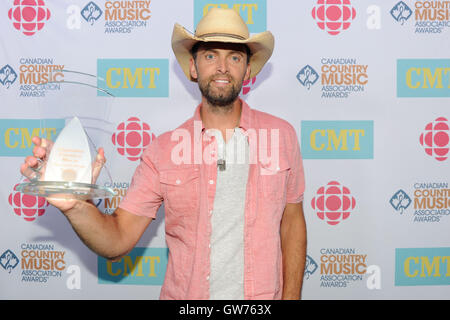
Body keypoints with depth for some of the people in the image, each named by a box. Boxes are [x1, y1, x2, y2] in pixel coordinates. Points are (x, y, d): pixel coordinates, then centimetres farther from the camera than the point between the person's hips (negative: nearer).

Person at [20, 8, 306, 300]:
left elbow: (292, 220, 2)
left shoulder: (282, 135, -6)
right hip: (184, 296, 0)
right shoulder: (163, 150, -9)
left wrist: (291, 297, -4)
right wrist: (76, 206, -28)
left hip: (262, 297, 1)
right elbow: (118, 241, -10)